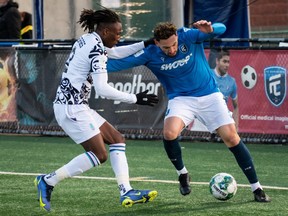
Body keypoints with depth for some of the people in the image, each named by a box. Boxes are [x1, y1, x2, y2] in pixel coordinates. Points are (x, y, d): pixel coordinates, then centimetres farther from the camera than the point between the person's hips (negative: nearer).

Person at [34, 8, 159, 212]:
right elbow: (102, 89, -22)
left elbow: (116, 52, 30)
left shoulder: (88, 40, 12)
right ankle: (48, 181, -3)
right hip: (72, 107, -10)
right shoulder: (96, 50, -17)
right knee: (99, 155, -9)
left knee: (117, 140, 8)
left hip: (74, 105, 10)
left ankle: (126, 193, 2)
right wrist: (135, 98, -15)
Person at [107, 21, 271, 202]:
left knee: (232, 137, -9)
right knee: (169, 133, -28)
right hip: (181, 99, 1)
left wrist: (210, 29, -45)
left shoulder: (188, 36, -17)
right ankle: (182, 174, 1)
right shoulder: (150, 54, -12)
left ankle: (256, 188, 4)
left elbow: (221, 29, -23)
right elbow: (120, 63, -11)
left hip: (209, 95, 0)